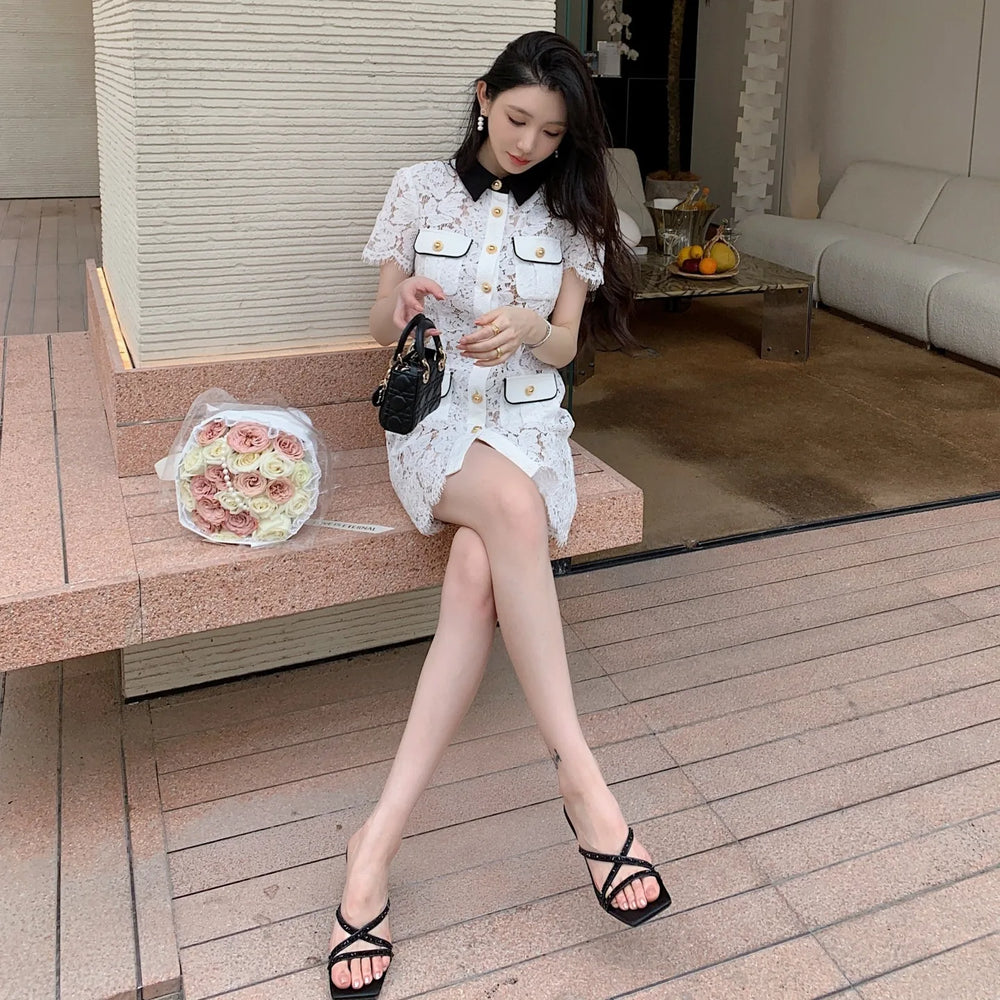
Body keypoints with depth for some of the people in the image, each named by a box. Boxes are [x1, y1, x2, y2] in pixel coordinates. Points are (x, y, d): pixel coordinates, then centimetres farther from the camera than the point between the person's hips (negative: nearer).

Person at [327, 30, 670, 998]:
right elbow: (381, 328, 7)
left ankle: (378, 841, -32)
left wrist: (528, 328, -19)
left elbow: (564, 347, 5)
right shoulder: (420, 188, 6)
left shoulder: (570, 211, 10)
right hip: (435, 416, -1)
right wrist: (401, 305, -18)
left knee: (479, 573, -31)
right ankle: (581, 778, -34)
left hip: (529, 418, 2)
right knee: (512, 506, -38)